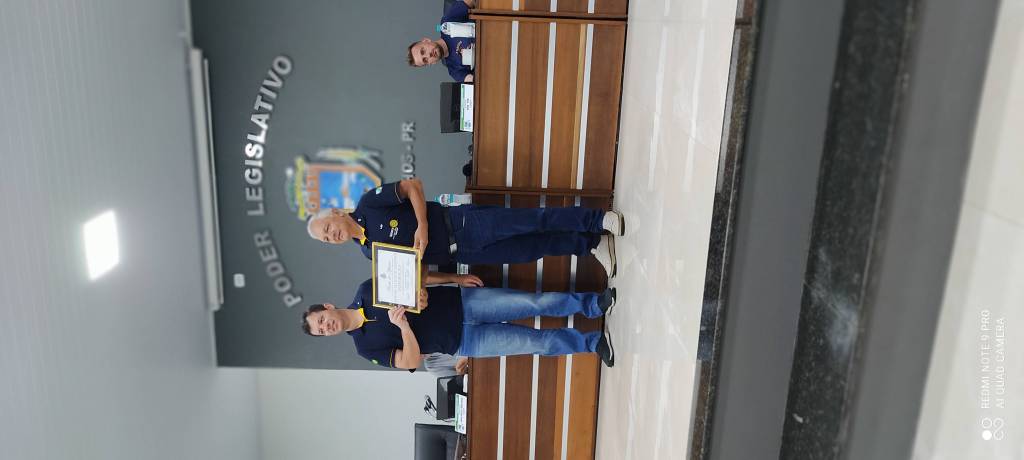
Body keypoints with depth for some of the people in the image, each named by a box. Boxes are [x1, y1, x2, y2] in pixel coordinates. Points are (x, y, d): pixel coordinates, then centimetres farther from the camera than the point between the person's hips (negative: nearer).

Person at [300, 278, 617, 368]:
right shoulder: (367, 345, -4)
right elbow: (412, 362, -10)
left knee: (537, 303, -12)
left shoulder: (366, 292, 1)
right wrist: (402, 325, -26)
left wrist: (419, 293, -14)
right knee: (537, 342, -12)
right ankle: (592, 342, 6)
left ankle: (593, 304, 4)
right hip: (462, 341, -2)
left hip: (460, 302, 2)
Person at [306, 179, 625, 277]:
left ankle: (599, 220, -10)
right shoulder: (369, 251, 10)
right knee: (531, 249, -4)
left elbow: (413, 185, -8)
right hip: (462, 255, 4)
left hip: (462, 224, -4)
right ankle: (593, 243, 5)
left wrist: (422, 226, -17)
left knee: (529, 221, -20)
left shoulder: (368, 204, -4)